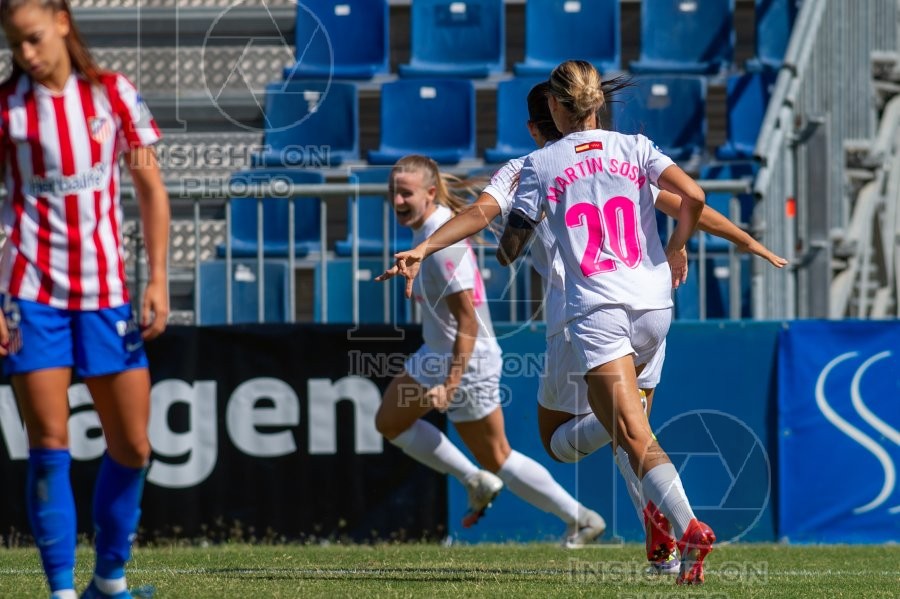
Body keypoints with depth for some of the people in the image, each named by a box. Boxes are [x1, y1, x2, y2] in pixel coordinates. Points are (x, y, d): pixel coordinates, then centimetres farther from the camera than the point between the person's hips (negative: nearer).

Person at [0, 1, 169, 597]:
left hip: (106, 292, 2)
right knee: (49, 445, -7)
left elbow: (151, 189, 7)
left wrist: (158, 280, 0)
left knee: (133, 447, 3)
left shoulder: (114, 94, 2)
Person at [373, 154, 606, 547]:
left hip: (466, 363, -10)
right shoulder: (432, 226, 1)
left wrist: (450, 385, -31)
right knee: (389, 423, 17)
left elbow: (467, 320, -28)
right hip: (437, 354, 10)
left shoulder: (442, 244, -27)